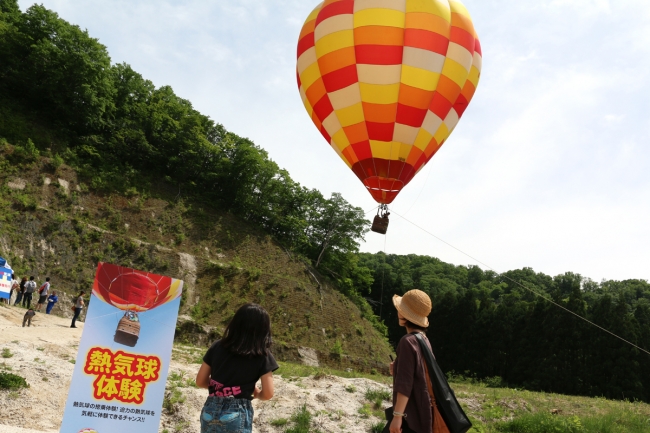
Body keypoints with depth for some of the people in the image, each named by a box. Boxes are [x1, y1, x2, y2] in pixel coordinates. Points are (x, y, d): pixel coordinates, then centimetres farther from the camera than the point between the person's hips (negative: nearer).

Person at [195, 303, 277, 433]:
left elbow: (200, 381, 8)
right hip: (237, 415, -3)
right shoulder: (262, 355, -5)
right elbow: (267, 394, -5)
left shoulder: (218, 346, 4)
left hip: (210, 412, 4)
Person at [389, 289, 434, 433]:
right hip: (422, 411, 9)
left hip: (412, 415, -9)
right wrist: (398, 370, 8)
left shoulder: (408, 341, -18)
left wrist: (397, 415, -19)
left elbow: (405, 383, -21)